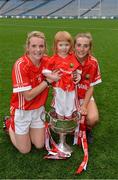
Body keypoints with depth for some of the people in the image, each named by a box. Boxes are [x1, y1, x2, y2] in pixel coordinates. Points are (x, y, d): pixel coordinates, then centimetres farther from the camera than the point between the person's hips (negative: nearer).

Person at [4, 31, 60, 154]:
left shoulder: (46, 61, -10)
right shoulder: (20, 65, -26)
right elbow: (28, 96, -25)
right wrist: (48, 81, -25)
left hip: (38, 109, 5)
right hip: (22, 110, -4)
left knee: (39, 145, 12)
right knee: (25, 150, 10)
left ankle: (27, 129, 36)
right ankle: (9, 125, 31)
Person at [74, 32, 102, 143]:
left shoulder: (93, 63, -13)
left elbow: (91, 87, -5)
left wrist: (84, 106, -13)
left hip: (86, 96, 1)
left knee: (93, 119, -23)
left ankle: (87, 130, 14)